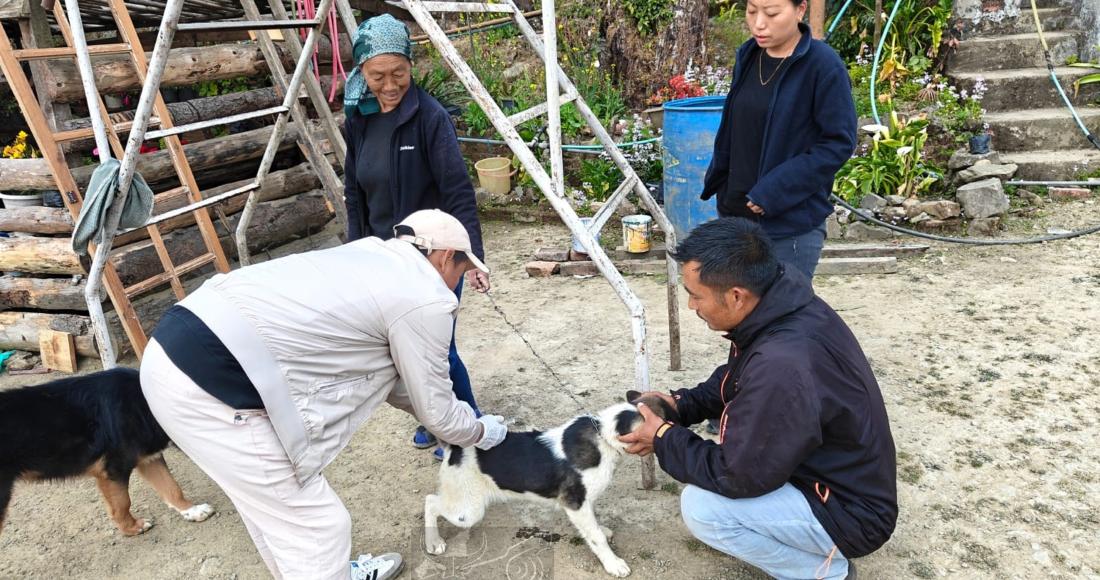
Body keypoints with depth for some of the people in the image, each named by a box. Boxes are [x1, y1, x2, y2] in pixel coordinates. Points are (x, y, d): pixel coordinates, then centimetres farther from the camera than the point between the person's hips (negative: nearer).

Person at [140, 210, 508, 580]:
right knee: (316, 524, 6)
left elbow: (390, 374, 32)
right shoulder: (425, 299, -5)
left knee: (275, 509, 27)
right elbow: (436, 411, 7)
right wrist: (481, 432, 28)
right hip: (213, 383, -10)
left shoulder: (369, 258, 21)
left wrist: (450, 417, 40)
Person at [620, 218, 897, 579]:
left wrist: (664, 439, -12)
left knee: (701, 507, -19)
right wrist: (682, 404, -2)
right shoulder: (784, 305, -9)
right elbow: (735, 379, 11)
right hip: (823, 469, 9)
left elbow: (737, 476, -26)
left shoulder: (782, 366, -38)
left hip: (850, 510, -8)